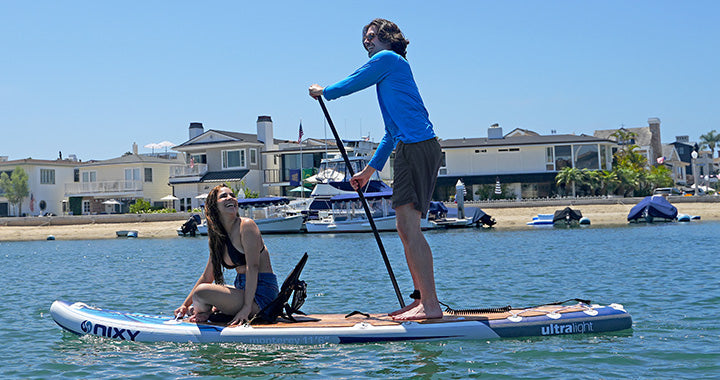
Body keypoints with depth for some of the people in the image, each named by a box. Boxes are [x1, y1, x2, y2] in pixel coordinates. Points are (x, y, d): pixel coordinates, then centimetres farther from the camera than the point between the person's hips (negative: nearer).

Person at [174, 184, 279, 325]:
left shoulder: (246, 225, -13)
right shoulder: (217, 237, 10)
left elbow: (253, 267, -22)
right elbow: (207, 277, 17)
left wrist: (246, 308, -29)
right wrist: (185, 305, 12)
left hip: (261, 293, -9)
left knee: (201, 292, -22)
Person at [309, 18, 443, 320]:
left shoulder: (387, 58, 1)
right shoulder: (393, 69, 31)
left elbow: (350, 84, 7)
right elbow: (392, 131, 34)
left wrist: (322, 91, 29)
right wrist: (370, 170, 36)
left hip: (417, 147, -10)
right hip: (410, 149, 10)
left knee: (409, 225, -16)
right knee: (405, 228, 9)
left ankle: (431, 304, -20)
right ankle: (422, 300, 10)